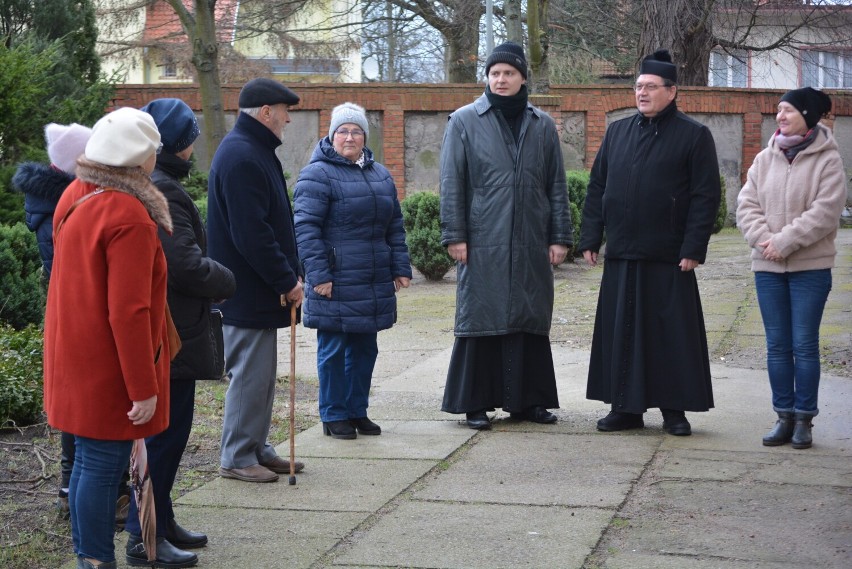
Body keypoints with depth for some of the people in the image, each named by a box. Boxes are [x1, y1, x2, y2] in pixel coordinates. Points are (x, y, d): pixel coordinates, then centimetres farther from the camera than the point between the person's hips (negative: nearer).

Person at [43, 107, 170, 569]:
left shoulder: (74, 197, 6)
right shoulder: (129, 217, -22)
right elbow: (129, 312, -24)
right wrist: (143, 387, -19)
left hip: (72, 357, 9)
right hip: (108, 370, -9)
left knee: (89, 462, 17)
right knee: (103, 467, -1)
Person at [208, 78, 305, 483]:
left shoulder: (255, 152, 16)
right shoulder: (242, 157, -19)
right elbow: (251, 234, -24)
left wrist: (291, 273, 13)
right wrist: (287, 280, -17)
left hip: (261, 291, 11)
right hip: (247, 293, -11)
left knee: (261, 373, 16)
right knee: (250, 375, -3)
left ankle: (256, 449, 24)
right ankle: (237, 457, 5)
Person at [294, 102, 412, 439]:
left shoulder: (380, 175, 15)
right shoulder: (318, 174, -7)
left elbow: (395, 226, 19)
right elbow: (306, 228, -12)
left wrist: (400, 267, 12)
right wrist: (318, 274, -18)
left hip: (373, 284, 7)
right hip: (336, 283, -7)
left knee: (365, 349, 12)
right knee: (333, 350, 0)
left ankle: (357, 411, 23)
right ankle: (333, 416, 10)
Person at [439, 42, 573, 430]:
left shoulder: (542, 125, 11)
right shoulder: (465, 121, 3)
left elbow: (556, 184, 11)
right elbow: (451, 182, 0)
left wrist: (559, 237, 5)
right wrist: (454, 235, -6)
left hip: (531, 244, 3)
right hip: (483, 244, -3)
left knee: (531, 318, 6)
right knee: (480, 318, 0)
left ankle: (527, 399, 16)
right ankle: (475, 402, 7)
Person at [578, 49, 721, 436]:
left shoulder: (694, 136, 0)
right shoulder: (617, 132, 13)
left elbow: (706, 196, -4)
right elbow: (597, 187, 14)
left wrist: (693, 249, -11)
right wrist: (590, 238, 6)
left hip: (668, 258, -4)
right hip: (621, 255, 4)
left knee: (672, 333, 1)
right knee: (620, 332, 6)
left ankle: (674, 411, 11)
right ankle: (626, 408, 15)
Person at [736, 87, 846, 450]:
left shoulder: (827, 160, -6)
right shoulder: (765, 159, 8)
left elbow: (824, 212, -15)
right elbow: (746, 205, 3)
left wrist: (784, 242, -18)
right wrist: (764, 239, -13)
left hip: (810, 267, -4)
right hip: (768, 268, 4)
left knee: (804, 345, -1)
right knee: (777, 345, 8)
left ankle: (804, 420, 8)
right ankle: (784, 417, 15)